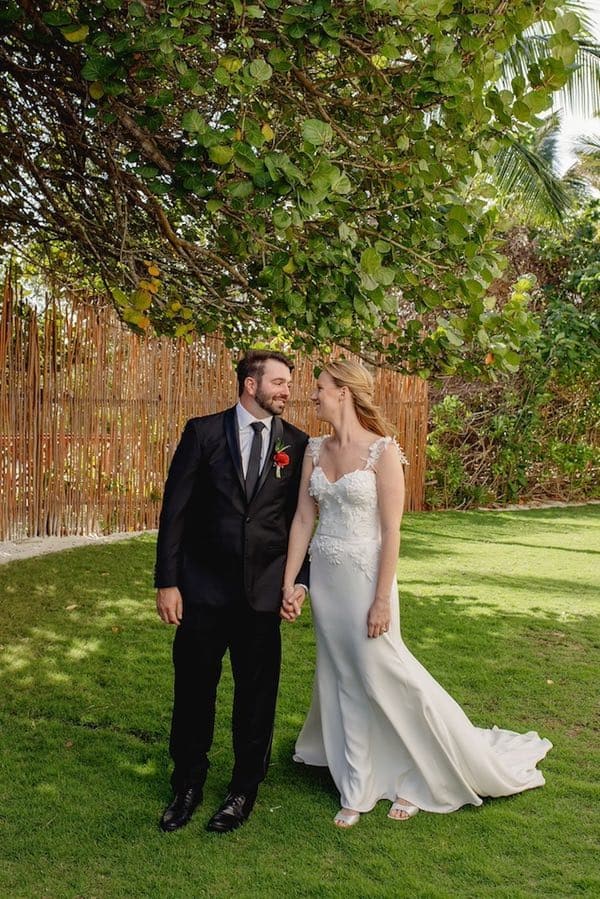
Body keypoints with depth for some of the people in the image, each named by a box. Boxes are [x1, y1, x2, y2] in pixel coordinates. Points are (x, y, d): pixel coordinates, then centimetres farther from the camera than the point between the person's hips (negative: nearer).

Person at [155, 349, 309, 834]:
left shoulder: (297, 443, 2)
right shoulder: (203, 432, -2)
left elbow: (302, 519, 7)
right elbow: (175, 509, -3)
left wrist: (300, 581, 1)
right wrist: (167, 581, -6)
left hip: (264, 589, 1)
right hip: (203, 585, -1)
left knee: (257, 694, 10)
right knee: (193, 689, 9)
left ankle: (244, 792, 28)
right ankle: (188, 786, 30)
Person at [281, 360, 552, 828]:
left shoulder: (382, 451, -13)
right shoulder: (316, 450, 4)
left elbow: (391, 530, -14)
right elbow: (303, 519, 5)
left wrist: (382, 599, -16)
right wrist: (289, 583, 2)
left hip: (364, 576, -6)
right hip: (324, 578, 6)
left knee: (382, 676, 0)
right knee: (344, 681, 13)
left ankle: (420, 779, 25)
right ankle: (358, 790, 26)